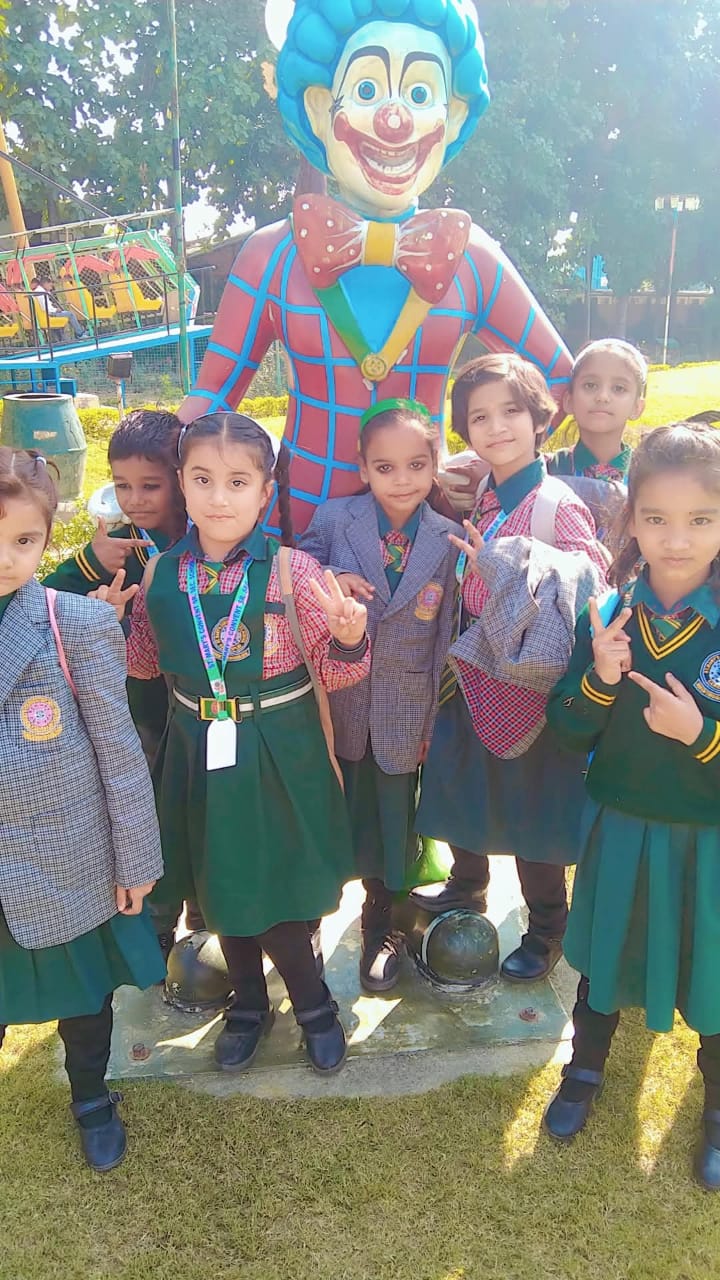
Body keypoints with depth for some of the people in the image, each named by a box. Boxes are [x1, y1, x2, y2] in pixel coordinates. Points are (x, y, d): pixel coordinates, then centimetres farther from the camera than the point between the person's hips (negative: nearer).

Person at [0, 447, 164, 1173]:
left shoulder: (80, 624, -14)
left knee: (83, 993, 19)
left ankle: (91, 1100, 46)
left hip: (67, 865, -1)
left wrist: (137, 859, -4)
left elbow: (118, 749, -9)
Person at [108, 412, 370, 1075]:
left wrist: (349, 636, -30)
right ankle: (249, 1002, 45)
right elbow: (146, 662, 10)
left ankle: (313, 1002, 38)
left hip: (279, 753, -4)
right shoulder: (160, 573, -3)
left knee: (278, 884, 9)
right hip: (199, 748, 4)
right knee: (221, 883, 19)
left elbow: (333, 671, -9)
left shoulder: (292, 570, -15)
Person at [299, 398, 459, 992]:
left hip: (405, 708, 1)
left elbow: (447, 634, 0)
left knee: (393, 815, 15)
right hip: (338, 700, 0)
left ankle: (379, 922, 40)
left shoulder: (449, 539, -5)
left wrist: (437, 714, -3)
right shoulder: (332, 519, -7)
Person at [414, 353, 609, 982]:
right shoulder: (483, 500, 3)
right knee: (465, 792, 22)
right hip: (475, 682, 7)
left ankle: (546, 931, 33)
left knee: (532, 817, 9)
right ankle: (467, 888, 49)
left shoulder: (558, 507, -18)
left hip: (529, 690, -7)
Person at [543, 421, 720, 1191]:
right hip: (619, 831, 2)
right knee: (605, 955, 23)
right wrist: (599, 680, -23)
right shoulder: (605, 617, -9)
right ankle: (584, 1071, 50)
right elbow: (568, 732, -5)